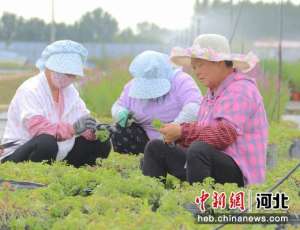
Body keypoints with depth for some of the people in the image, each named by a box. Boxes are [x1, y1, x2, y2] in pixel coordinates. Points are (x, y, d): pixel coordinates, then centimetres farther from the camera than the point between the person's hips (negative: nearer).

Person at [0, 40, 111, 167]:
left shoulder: (69, 90, 9)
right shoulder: (30, 90, -16)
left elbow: (83, 119, 3)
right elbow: (36, 126, -32)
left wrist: (96, 130, -21)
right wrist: (73, 128, -42)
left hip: (58, 155, 8)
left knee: (101, 144, 0)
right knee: (47, 143, -40)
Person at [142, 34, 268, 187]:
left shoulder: (240, 90, -12)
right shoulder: (213, 92, 18)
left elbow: (224, 135, -25)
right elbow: (203, 134, 13)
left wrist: (182, 132, -20)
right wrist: (177, 137, -6)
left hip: (238, 173, -10)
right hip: (214, 162, 10)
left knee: (199, 149, -37)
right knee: (156, 148, 10)